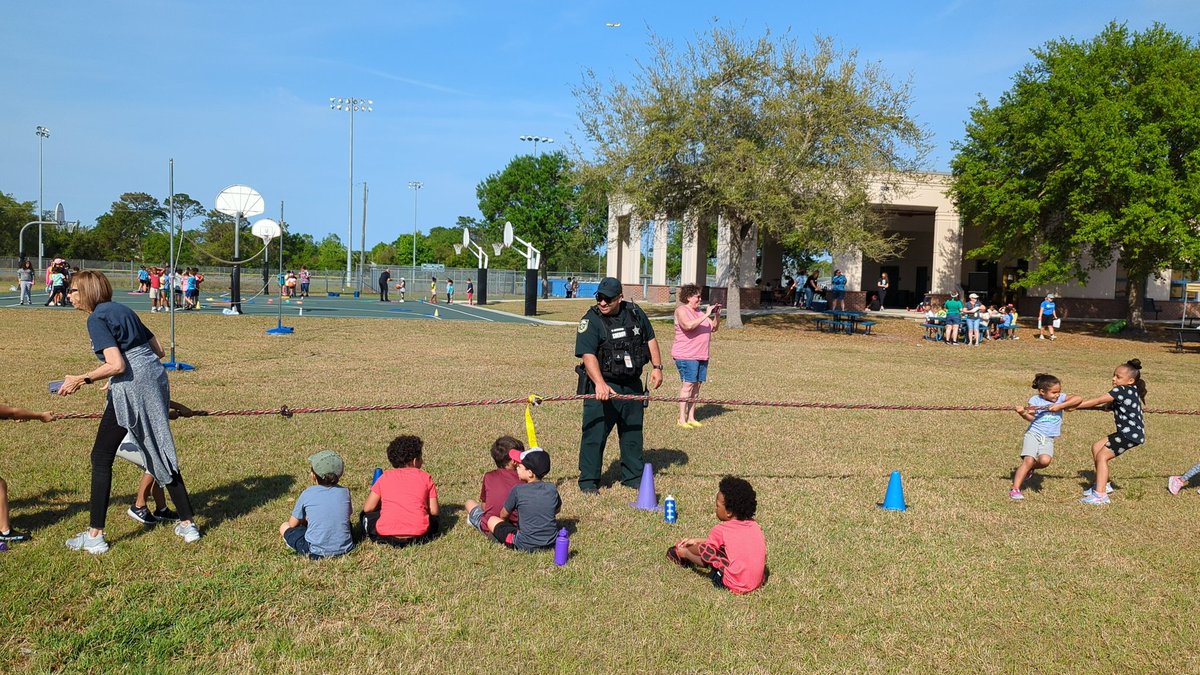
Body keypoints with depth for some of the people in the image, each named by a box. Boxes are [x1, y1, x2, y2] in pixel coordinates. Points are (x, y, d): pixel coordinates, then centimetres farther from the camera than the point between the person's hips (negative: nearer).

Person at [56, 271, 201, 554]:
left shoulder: (96, 318, -8)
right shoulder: (122, 310, 17)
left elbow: (116, 365, -18)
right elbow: (158, 350, 19)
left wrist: (82, 379, -9)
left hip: (131, 388, -8)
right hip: (156, 379, 8)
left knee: (101, 457, 4)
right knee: (160, 453, 15)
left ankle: (95, 535, 8)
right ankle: (187, 523, 19)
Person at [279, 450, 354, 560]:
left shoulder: (307, 494, -8)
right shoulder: (344, 492, -3)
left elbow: (293, 524, 2)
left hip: (316, 552, -2)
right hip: (345, 548, 2)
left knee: (284, 527, 17)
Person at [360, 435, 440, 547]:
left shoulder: (385, 477, 9)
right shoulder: (426, 477, 7)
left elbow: (367, 508, 7)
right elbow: (434, 511, 4)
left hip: (386, 534, 0)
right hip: (418, 535, 0)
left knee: (367, 515, 28)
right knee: (433, 518, 31)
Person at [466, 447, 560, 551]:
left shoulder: (518, 490, -15)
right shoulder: (552, 489, -6)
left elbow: (503, 515, 1)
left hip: (525, 545, -4)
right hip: (552, 542, 4)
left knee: (492, 520, 15)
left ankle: (481, 522, 46)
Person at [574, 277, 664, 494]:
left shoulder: (635, 313, 4)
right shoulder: (590, 321, -12)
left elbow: (650, 339, 17)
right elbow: (588, 355, -24)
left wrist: (657, 367, 9)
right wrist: (600, 383, -37)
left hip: (632, 385, 5)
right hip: (602, 387, -5)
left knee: (633, 433, 15)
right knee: (594, 433, -4)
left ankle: (634, 477, 29)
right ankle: (588, 481, 9)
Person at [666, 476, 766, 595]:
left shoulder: (720, 530, -11)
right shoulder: (754, 525, 8)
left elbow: (705, 562, 2)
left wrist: (686, 553, 22)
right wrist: (697, 541, 30)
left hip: (735, 585, -7)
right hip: (759, 581, 7)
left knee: (705, 548, 8)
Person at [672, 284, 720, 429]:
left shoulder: (699, 312, 19)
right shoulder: (681, 311, -6)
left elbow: (714, 328, 20)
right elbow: (688, 325, -25)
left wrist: (717, 315, 4)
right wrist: (706, 315, -23)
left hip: (702, 356, 8)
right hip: (686, 355, -8)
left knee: (697, 385, 6)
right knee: (688, 384, -12)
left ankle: (691, 417, 11)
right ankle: (682, 419, -9)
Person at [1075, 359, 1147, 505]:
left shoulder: (1123, 391, -17)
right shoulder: (1128, 392, 13)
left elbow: (1097, 401, -17)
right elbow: (1107, 406, 14)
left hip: (1131, 434, -10)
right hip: (1126, 432, 10)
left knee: (1102, 455, -11)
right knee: (1096, 447, 15)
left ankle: (1100, 495, -12)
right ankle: (1102, 484, 24)